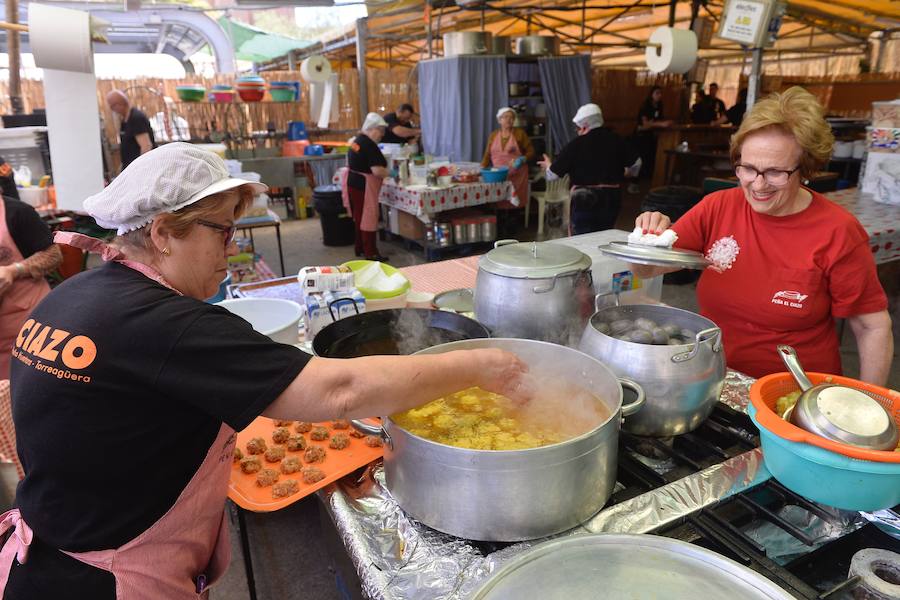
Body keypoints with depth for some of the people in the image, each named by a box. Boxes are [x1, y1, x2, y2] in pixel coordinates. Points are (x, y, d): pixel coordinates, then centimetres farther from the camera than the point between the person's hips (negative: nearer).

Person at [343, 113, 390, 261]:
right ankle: (371, 253, 1)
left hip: (352, 182, 10)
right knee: (368, 219, -3)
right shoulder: (370, 146, -19)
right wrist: (391, 173, -11)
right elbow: (377, 171, -26)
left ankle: (360, 248, 27)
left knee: (359, 217, 17)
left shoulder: (357, 140, 11)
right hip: (362, 186, -10)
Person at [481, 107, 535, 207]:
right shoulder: (493, 135, 11)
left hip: (517, 176, -2)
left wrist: (522, 159, -17)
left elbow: (531, 152, 2)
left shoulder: (520, 133, 3)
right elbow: (487, 155, 13)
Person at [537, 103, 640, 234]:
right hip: (612, 200, 4)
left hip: (584, 202, -4)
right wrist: (619, 173, 28)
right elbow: (636, 164, 8)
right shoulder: (617, 141, -1)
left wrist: (548, 165, 18)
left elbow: (552, 175, -5)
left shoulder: (576, 145, -10)